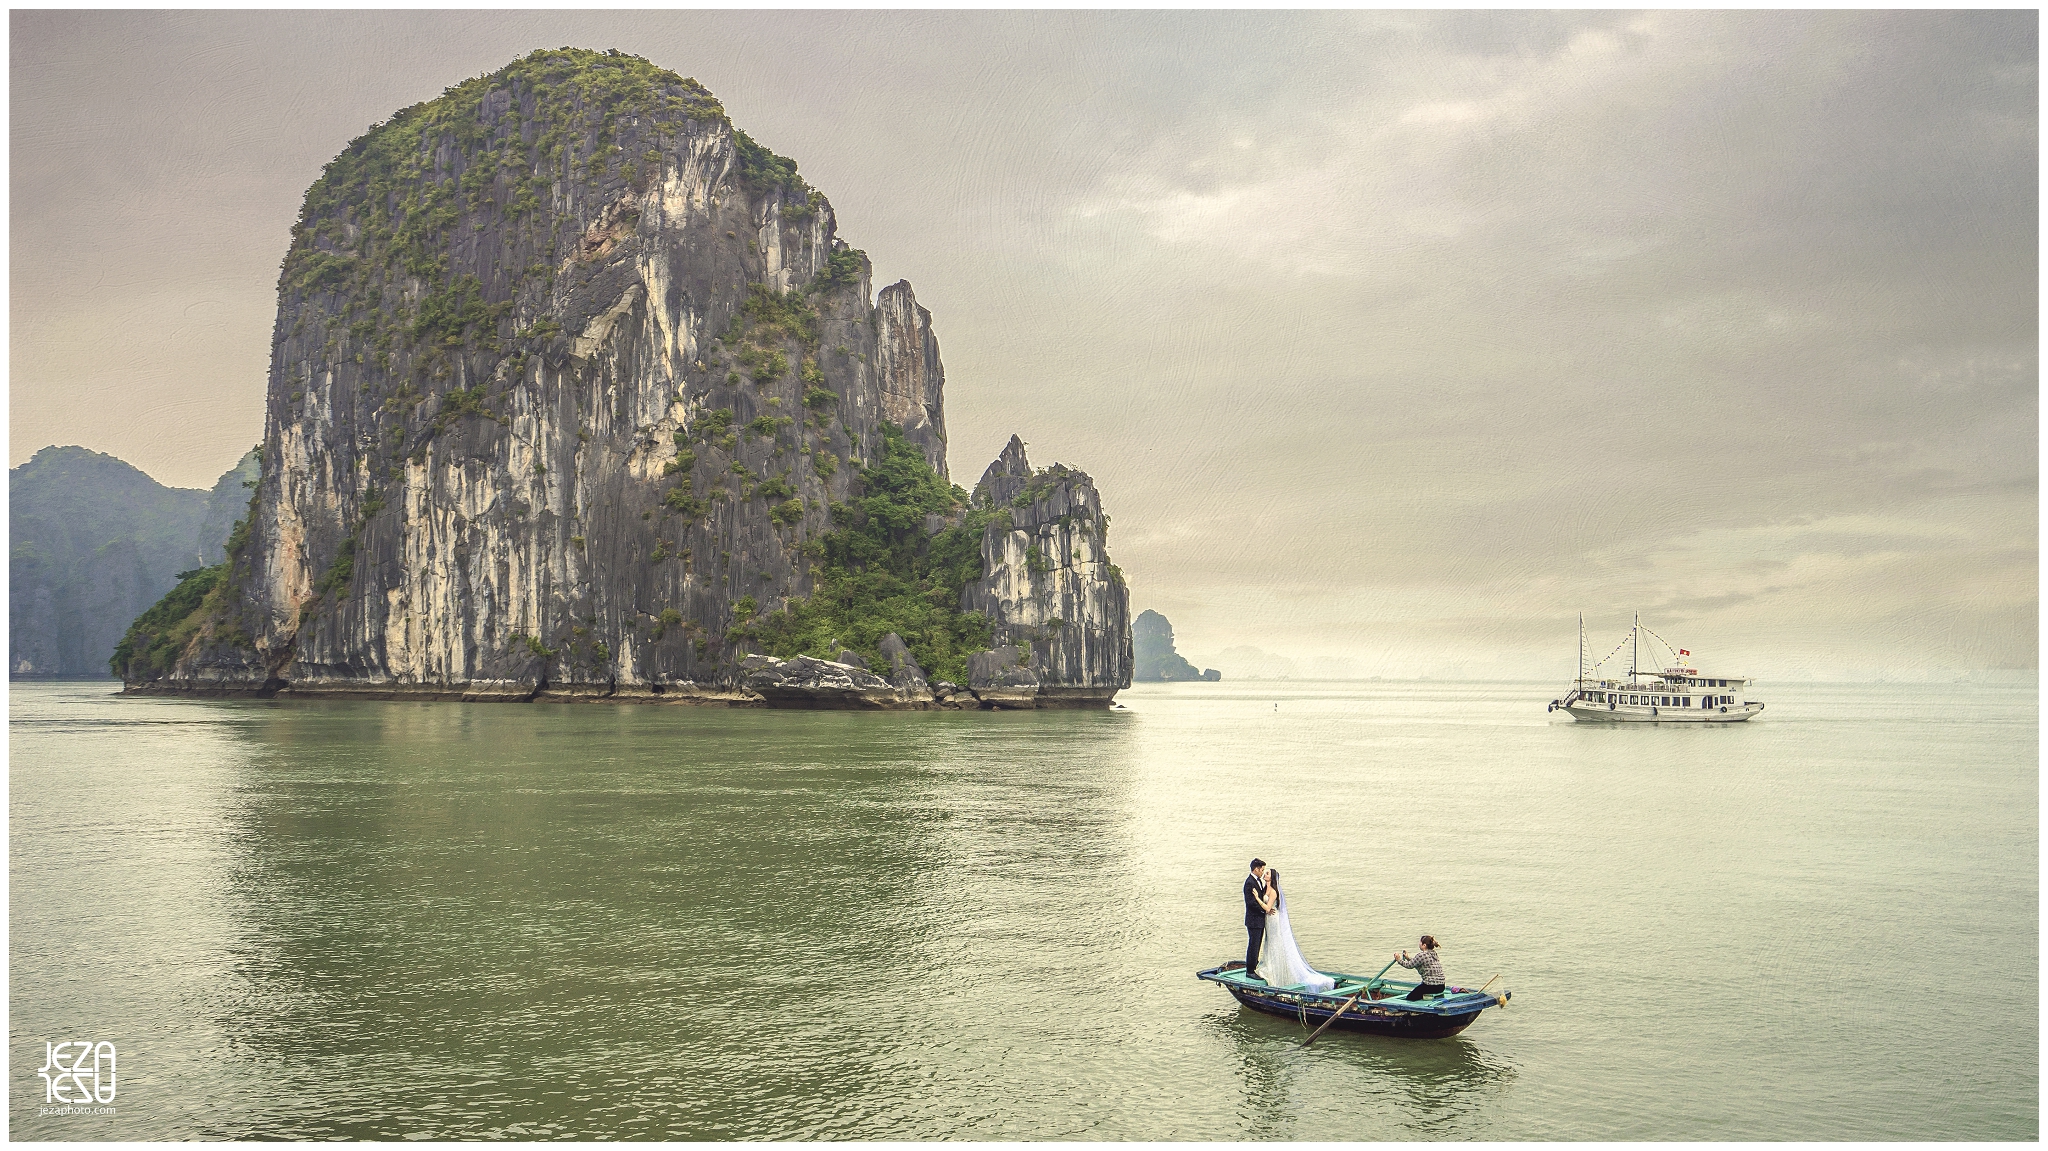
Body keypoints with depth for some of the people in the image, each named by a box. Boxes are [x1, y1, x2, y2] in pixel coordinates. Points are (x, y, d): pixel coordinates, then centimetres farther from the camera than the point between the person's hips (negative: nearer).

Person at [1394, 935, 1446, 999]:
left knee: (1409, 998, 7)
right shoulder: (1434, 954, 12)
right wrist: (1408, 959, 26)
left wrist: (1399, 960, 11)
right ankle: (1438, 996, 11)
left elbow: (1409, 965, -4)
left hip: (1430, 987, -8)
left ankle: (1426, 997, -11)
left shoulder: (1422, 955, -14)